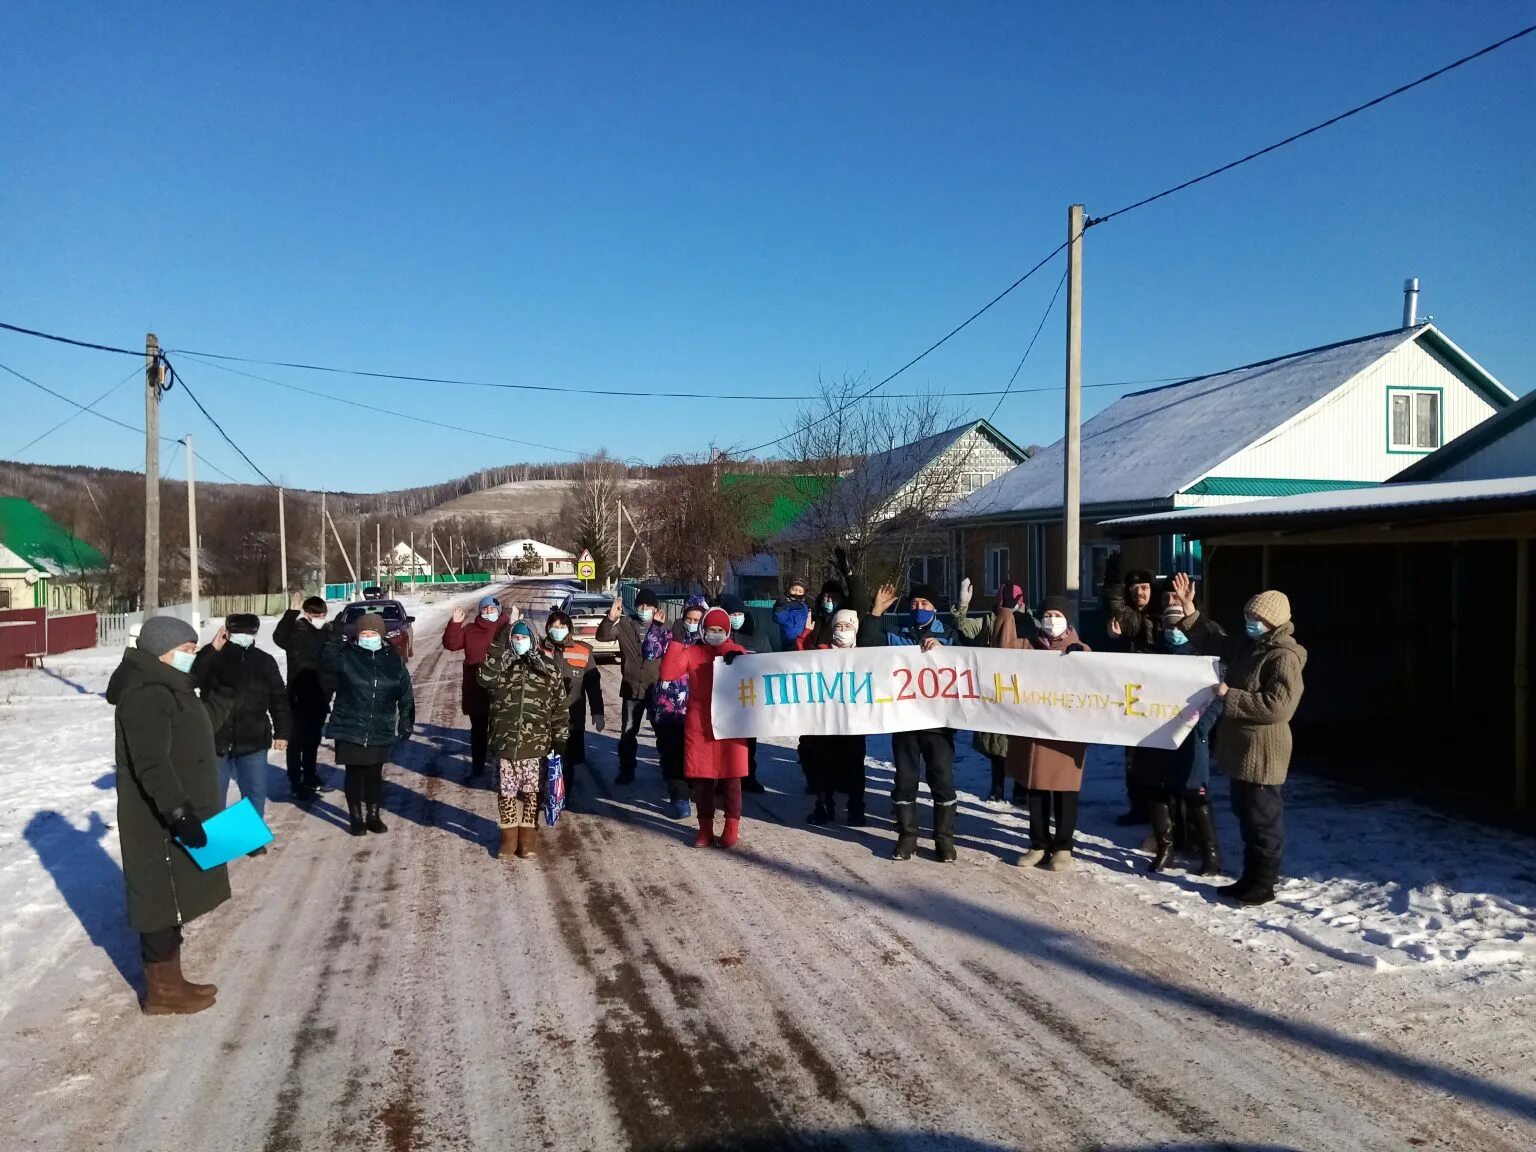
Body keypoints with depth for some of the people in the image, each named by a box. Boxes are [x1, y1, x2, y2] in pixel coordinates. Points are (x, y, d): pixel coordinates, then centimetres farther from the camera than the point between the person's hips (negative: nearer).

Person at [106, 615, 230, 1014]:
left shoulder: (165, 688, 13)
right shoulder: (147, 696, -20)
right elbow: (151, 764, -28)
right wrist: (178, 812, -32)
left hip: (174, 815, 10)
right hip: (159, 822, -10)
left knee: (170, 900, 17)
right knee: (164, 901, 0)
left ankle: (168, 980, 27)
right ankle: (163, 990, 11)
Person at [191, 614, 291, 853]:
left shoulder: (264, 661, 3)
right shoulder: (212, 658, -4)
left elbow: (279, 698, 6)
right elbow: (191, 679, -23)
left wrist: (281, 732, 3)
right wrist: (212, 650, -27)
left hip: (253, 741, 2)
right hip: (216, 739, -1)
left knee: (255, 792, 8)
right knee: (214, 792, 10)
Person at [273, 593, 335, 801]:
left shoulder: (328, 633, 5)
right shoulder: (296, 631, -10)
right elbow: (279, 638, -34)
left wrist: (329, 692, 11)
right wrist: (292, 611, -39)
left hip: (319, 697, 5)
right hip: (299, 697, -5)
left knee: (313, 741, 16)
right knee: (297, 741, 0)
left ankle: (310, 778, 28)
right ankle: (296, 784, 8)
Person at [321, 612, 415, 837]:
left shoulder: (394, 660, 0)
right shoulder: (346, 656, -5)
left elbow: (405, 696, 5)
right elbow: (326, 666, -26)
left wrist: (406, 725, 4)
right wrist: (334, 642, -38)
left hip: (380, 733, 2)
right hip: (350, 731, -2)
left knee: (375, 776, 13)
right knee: (354, 776, 8)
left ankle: (373, 816, 28)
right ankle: (356, 818, 23)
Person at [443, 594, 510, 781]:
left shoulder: (506, 627, -4)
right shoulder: (470, 630, 5)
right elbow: (451, 644, -2)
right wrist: (455, 623, -14)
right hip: (476, 690, 3)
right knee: (478, 730, 14)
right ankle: (477, 767, 27)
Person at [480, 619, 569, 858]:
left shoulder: (547, 667, 2)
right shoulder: (500, 665, 3)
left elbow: (559, 706, 3)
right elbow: (486, 678, -21)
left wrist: (559, 739, -1)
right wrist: (498, 647, -20)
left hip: (536, 746, 0)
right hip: (505, 743, 0)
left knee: (532, 793, 8)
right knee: (506, 792, 8)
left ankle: (528, 837, 22)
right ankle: (509, 836, 24)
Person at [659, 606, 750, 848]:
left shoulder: (737, 653, 5)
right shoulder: (691, 652, 4)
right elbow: (667, 673, -8)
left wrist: (735, 656, -22)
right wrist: (676, 644, -13)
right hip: (699, 724, 1)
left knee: (730, 777, 3)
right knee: (701, 777, 5)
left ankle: (731, 829, 13)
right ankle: (705, 828, 17)